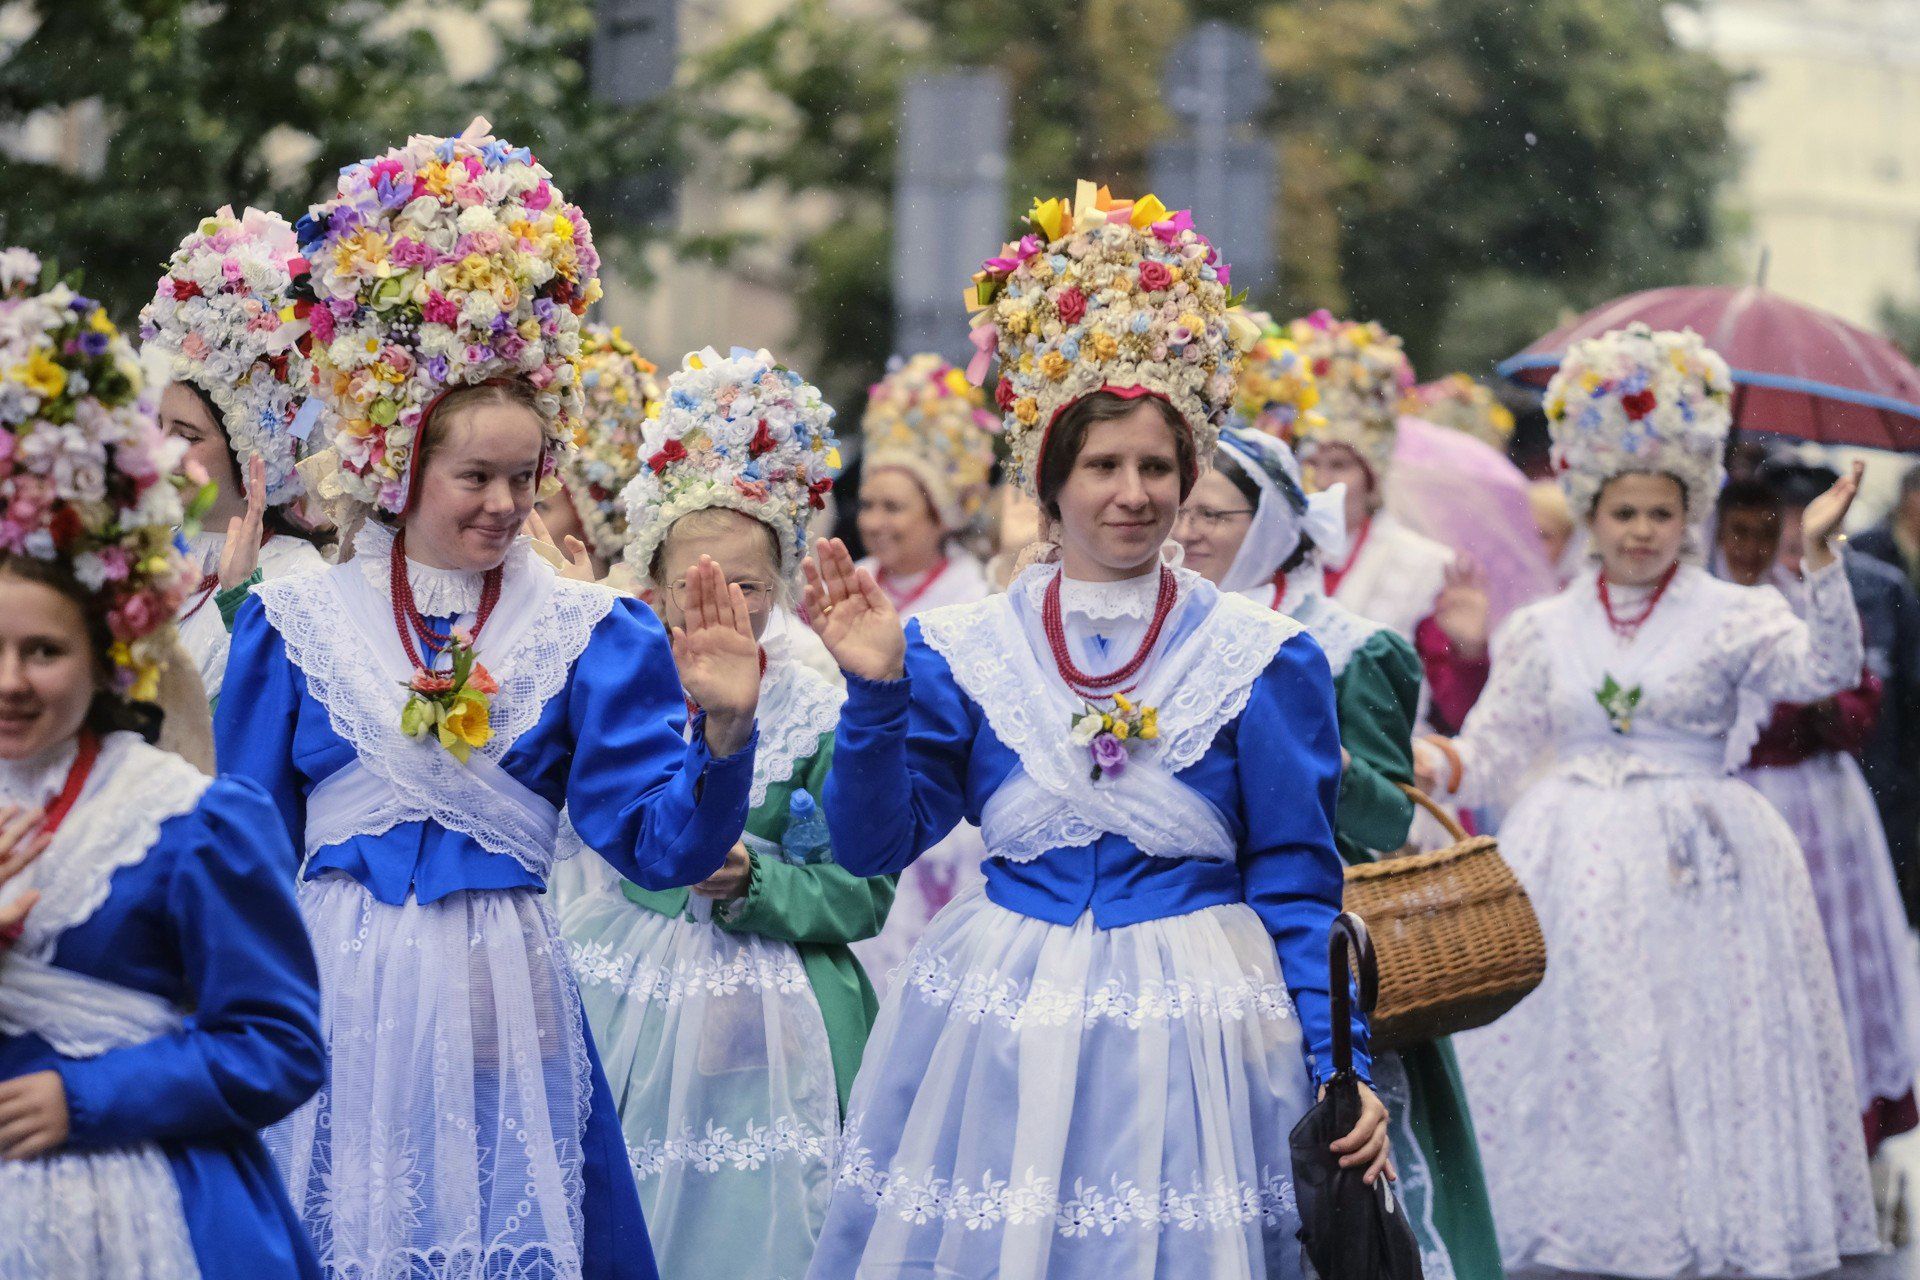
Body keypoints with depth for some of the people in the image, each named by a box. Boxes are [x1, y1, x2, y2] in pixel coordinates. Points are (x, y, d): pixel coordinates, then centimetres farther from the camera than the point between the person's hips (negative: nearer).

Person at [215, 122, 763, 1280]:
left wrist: (721, 734, -23)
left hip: (501, 1007, 0)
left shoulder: (591, 633, 2)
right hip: (332, 996, 0)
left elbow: (660, 843, -6)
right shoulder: (297, 621, 4)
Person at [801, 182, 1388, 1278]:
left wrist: (1342, 1065, -7)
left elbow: (1298, 884, 0)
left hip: (1193, 1023, -1)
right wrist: (876, 694, -15)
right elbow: (875, 844, -1)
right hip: (1000, 1022, 1)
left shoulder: (1263, 658, -1)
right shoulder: (961, 652, 2)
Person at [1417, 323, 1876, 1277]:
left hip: (1693, 868, -3)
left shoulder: (1733, 618, 0)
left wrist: (1821, 559, -26)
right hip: (1573, 865, 3)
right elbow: (1495, 747, 14)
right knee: (1572, 1051, 1)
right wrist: (1433, 766, -5)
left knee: (1695, 1049, -4)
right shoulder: (1545, 631, 10)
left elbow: (1826, 670, -16)